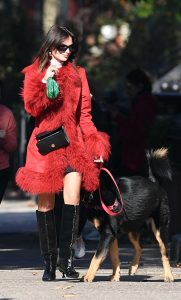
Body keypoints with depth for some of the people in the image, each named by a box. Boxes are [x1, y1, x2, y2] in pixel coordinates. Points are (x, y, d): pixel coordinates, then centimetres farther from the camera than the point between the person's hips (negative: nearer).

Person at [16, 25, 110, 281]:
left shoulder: (78, 74, 12)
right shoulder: (35, 74, 7)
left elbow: (84, 114, 10)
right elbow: (32, 108, -5)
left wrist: (95, 143, 1)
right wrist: (45, 82, -14)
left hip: (73, 143, 1)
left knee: (72, 200, -14)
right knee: (46, 203, 0)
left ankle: (65, 256, -9)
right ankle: (49, 261, 8)